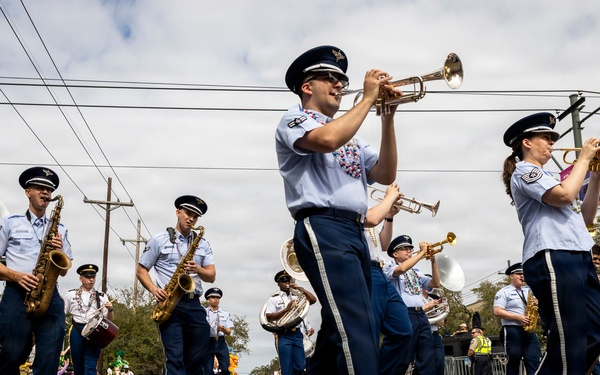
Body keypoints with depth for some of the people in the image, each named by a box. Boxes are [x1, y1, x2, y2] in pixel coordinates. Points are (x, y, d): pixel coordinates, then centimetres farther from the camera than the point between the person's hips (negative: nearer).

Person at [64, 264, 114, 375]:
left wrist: (110, 310, -12)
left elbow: (109, 319, 8)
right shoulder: (71, 295, 9)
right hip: (77, 332, 1)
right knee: (78, 366, 10)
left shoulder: (102, 297, 9)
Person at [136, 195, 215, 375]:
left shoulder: (203, 244, 15)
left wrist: (198, 269, -13)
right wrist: (154, 289, -11)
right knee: (175, 358, -13)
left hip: (194, 306, 4)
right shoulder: (159, 240, 6)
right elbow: (141, 270, 7)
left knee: (197, 359, 4)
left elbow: (211, 276, 9)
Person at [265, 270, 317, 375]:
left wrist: (300, 289, 0)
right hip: (283, 336, -4)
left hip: (297, 334, 4)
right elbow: (269, 317, -5)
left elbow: (313, 300, 7)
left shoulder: (296, 297, 17)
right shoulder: (273, 299, 5)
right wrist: (286, 309, -12)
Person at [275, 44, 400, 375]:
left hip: (355, 233, 9)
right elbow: (327, 140, -17)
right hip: (323, 229, -9)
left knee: (340, 331, 9)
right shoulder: (295, 119, 7)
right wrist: (367, 99, -6)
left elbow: (385, 175, 15)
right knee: (355, 332, -22)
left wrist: (387, 117, 8)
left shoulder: (349, 136, 28)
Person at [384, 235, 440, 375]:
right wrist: (421, 252, -9)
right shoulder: (389, 267, 5)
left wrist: (433, 261, 5)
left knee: (427, 359, 1)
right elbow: (402, 268, -18)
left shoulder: (416, 271, 25)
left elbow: (435, 283, 16)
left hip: (421, 315, 7)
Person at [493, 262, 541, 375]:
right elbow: (497, 311, -11)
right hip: (512, 331, -6)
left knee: (535, 361, -2)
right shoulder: (504, 292, 0)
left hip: (529, 331, 6)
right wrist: (518, 317, -17)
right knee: (513, 363, -3)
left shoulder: (528, 291, 19)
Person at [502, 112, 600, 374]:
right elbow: (564, 195, -16)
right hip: (552, 258, -10)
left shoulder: (543, 177, 30)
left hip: (577, 258, 10)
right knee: (569, 343, -14)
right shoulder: (524, 171, 2)